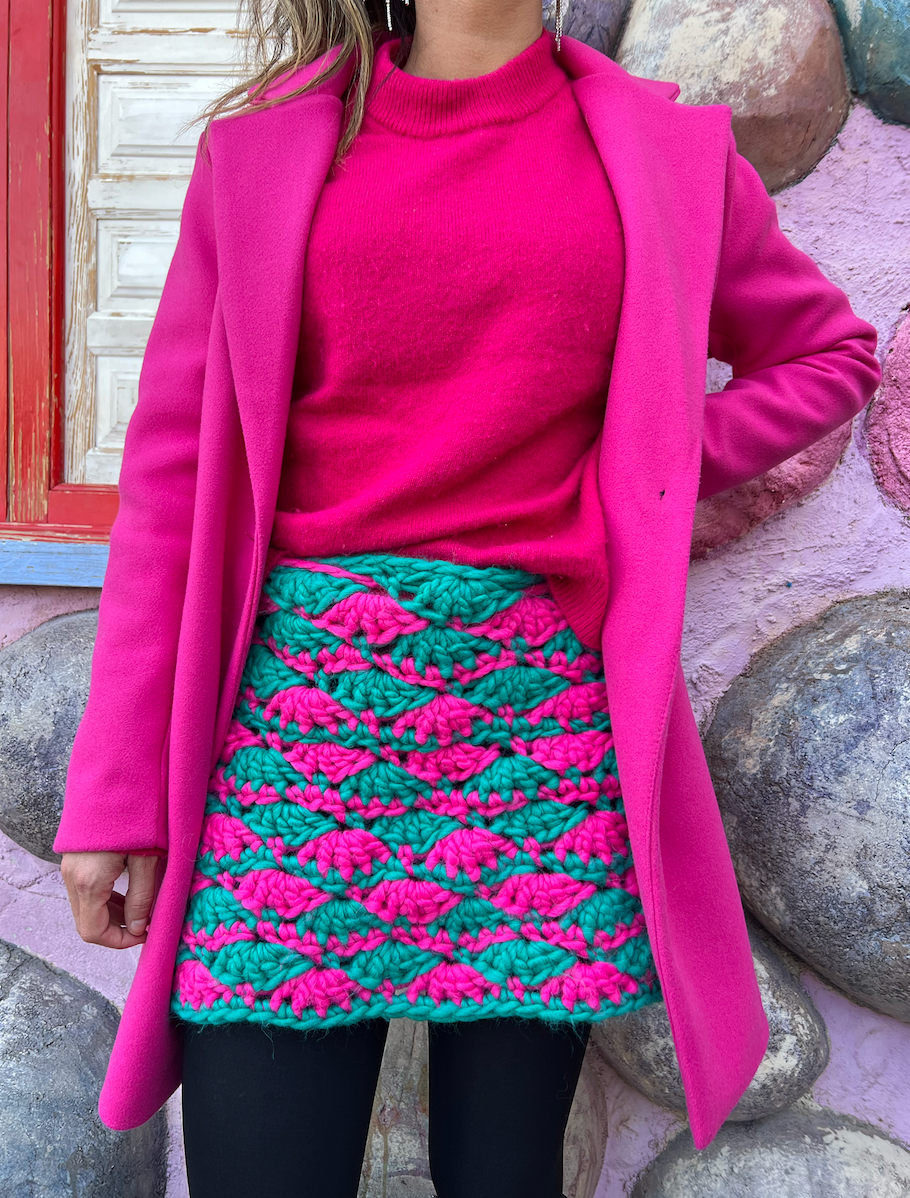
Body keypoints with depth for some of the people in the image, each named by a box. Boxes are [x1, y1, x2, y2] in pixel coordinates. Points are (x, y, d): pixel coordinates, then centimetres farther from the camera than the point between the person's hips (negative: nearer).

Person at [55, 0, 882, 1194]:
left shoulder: (665, 155, 10)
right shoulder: (265, 147, 7)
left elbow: (831, 353, 22)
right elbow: (174, 470, 3)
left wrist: (655, 469, 4)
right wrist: (118, 788, 0)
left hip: (548, 700, 1)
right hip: (299, 690, 0)